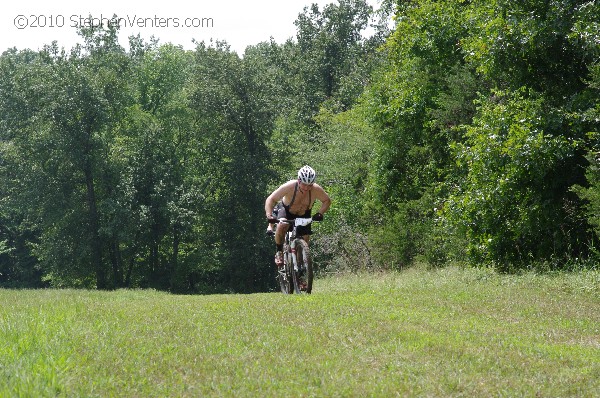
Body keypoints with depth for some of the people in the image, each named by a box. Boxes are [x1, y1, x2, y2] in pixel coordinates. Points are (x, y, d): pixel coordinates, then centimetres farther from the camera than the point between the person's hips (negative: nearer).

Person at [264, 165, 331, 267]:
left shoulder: (316, 190, -29)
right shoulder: (289, 186, -35)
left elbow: (327, 201, -10)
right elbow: (270, 199, -30)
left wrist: (320, 213, -28)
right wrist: (269, 216, -45)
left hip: (304, 215, 2)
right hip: (286, 210, -2)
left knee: (305, 239, -7)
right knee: (282, 226, -32)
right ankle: (279, 252, -11)